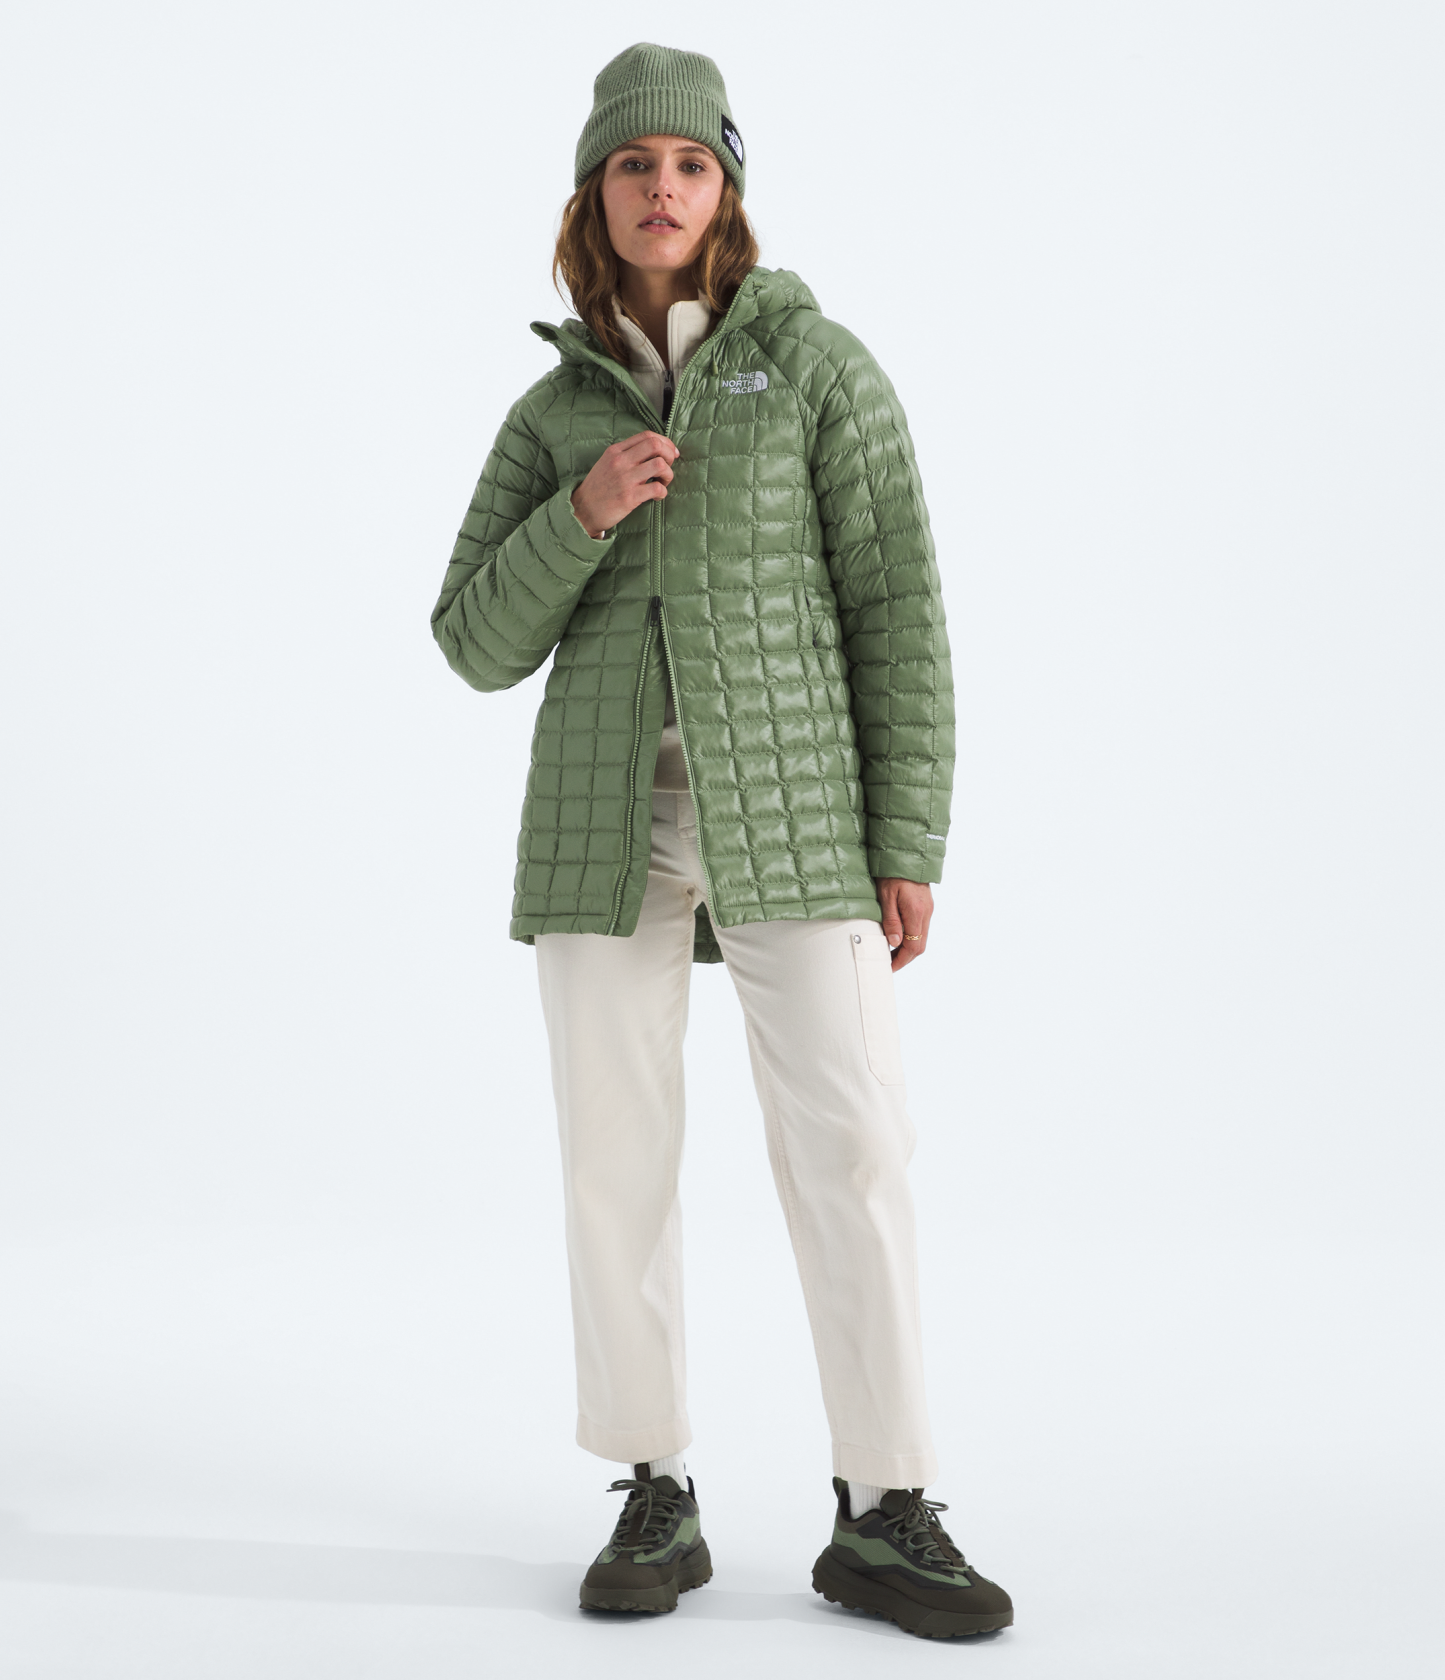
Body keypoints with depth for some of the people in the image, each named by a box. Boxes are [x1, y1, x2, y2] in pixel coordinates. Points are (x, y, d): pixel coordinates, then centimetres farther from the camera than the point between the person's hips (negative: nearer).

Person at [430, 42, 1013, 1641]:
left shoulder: (817, 361, 2)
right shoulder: (551, 414, 10)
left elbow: (898, 611, -2)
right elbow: (480, 643, 4)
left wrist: (909, 847, -8)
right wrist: (584, 513, -14)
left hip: (789, 815, -2)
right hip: (607, 819, 2)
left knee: (850, 1154, -8)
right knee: (618, 1161, 0)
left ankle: (884, 1518, 2)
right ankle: (657, 1502, 13)